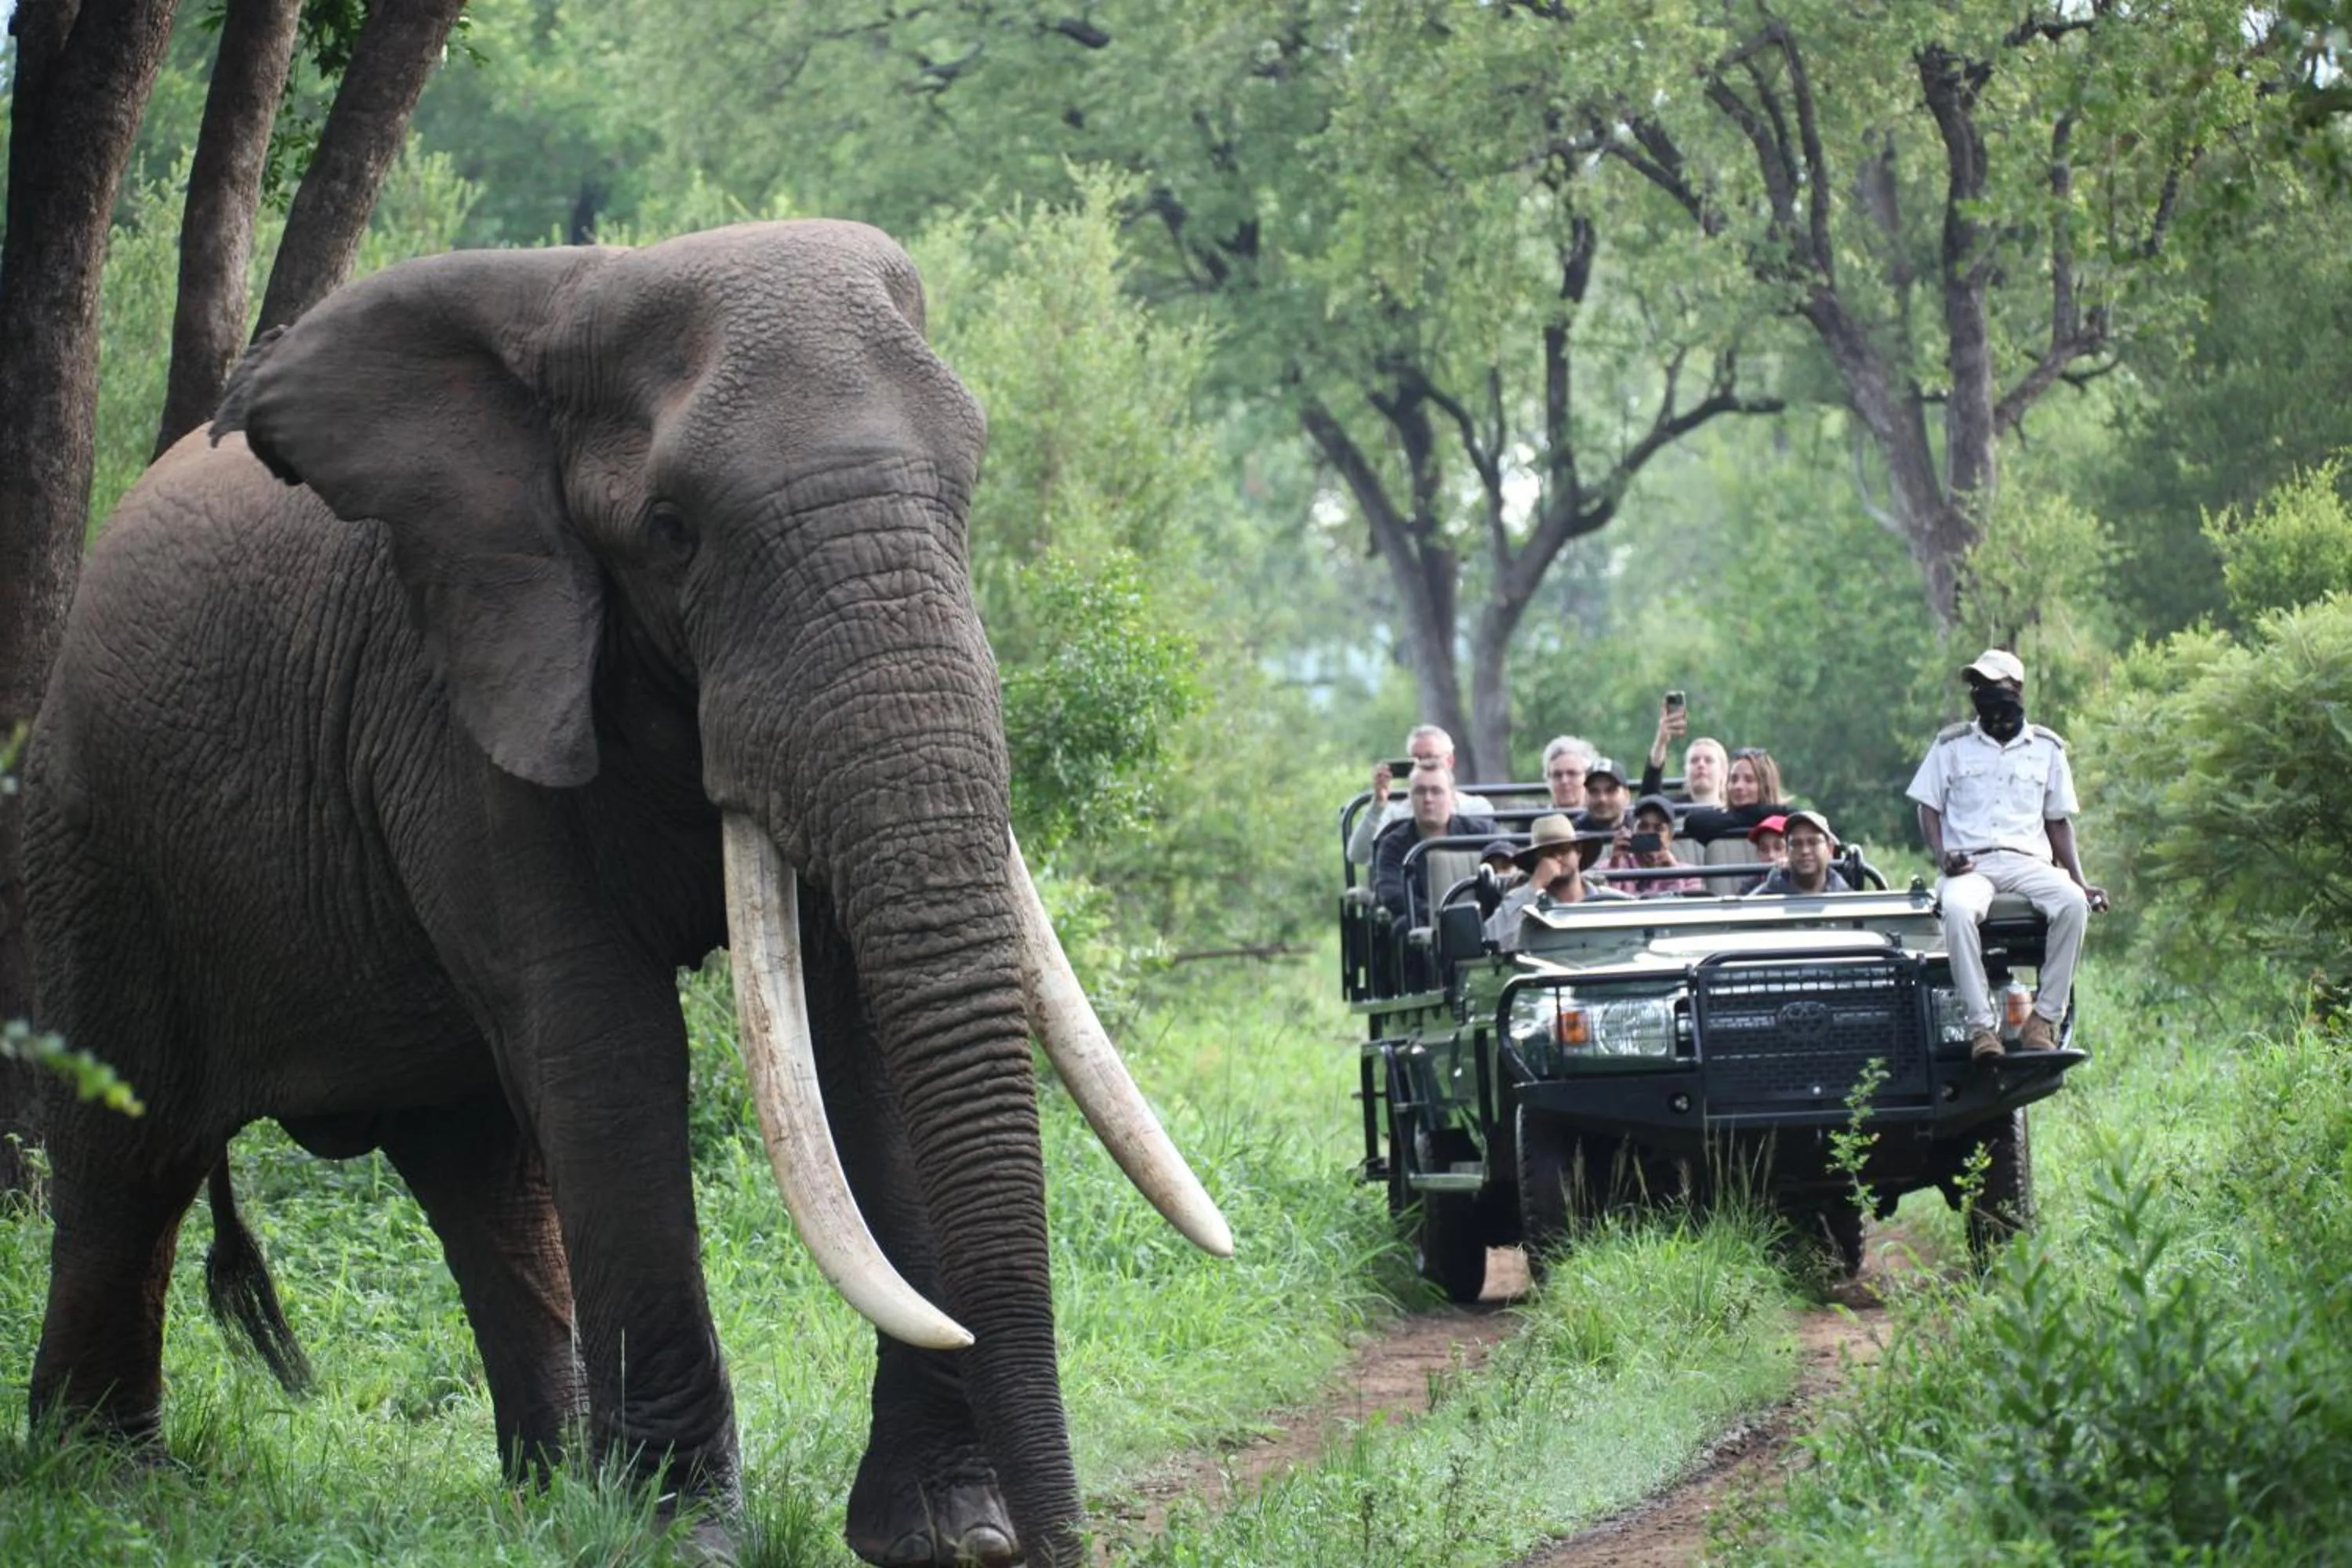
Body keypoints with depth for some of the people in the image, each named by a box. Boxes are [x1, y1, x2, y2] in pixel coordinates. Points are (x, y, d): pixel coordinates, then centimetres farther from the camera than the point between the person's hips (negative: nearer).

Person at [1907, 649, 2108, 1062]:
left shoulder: (2047, 749, 15)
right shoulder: (1952, 745, 13)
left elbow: (2058, 822, 17)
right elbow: (1928, 808, 12)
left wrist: (2082, 883, 4)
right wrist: (1942, 858, -9)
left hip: (2028, 862, 1)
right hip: (1970, 865, -1)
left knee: (2072, 903, -32)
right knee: (1957, 909, -38)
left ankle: (2044, 1019, -28)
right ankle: (1980, 1025, -37)